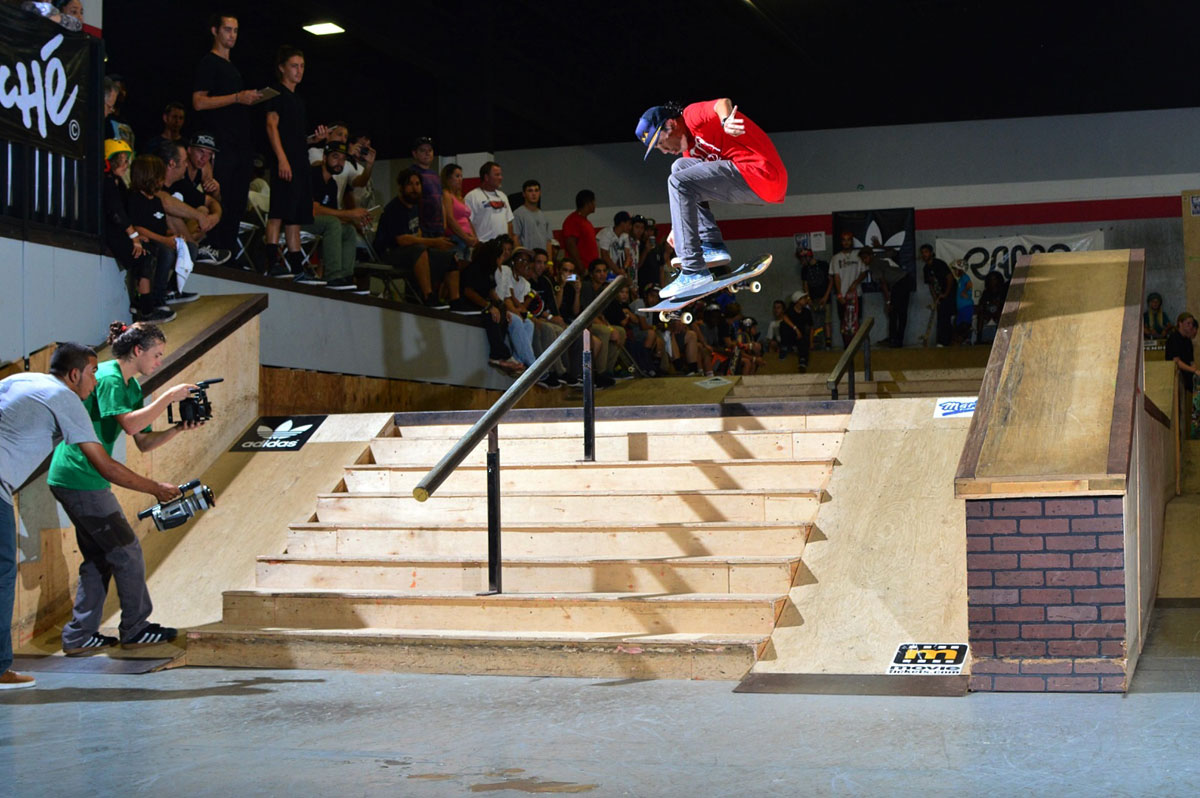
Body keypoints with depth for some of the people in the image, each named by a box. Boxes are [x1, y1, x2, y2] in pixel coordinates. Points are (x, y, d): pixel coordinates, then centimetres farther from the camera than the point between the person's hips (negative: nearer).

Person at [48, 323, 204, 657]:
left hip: (71, 479, 10)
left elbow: (144, 443, 14)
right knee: (126, 551, -2)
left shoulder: (130, 385, 16)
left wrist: (178, 429, -1)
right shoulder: (108, 378, -14)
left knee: (99, 556, 13)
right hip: (80, 478, -10)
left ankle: (79, 637, 16)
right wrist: (169, 396, -21)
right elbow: (129, 424, -28)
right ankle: (135, 629, 9)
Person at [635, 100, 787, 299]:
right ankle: (712, 245, 4)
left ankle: (694, 271, -21)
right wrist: (677, 228, 22)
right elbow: (695, 193, 27)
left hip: (761, 174, -10)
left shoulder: (692, 115, -3)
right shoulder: (690, 147, 25)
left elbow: (723, 103, -24)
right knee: (680, 167, 16)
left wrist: (726, 122, -46)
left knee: (678, 181, -15)